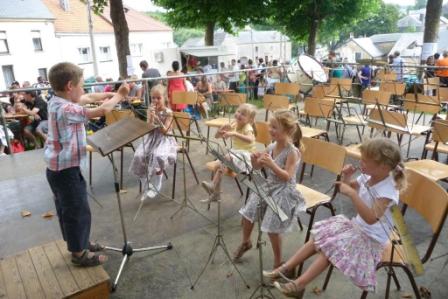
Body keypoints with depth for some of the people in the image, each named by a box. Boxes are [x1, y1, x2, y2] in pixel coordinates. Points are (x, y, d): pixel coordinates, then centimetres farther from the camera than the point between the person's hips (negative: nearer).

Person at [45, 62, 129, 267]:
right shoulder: (66, 109, -27)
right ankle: (79, 253, 20)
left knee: (67, 209, 22)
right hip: (66, 170, -10)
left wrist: (110, 94, 8)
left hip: (59, 168, 10)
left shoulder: (57, 101, 4)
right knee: (78, 211, 4)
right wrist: (119, 96, -11)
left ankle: (78, 243, 40)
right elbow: (102, 110, -28)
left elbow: (88, 98, 15)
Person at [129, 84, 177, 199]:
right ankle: (147, 185, -1)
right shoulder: (150, 110, 3)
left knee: (158, 156, -33)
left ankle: (155, 187, -12)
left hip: (164, 139, -4)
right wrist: (151, 117, -18)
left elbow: (165, 131, -16)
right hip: (151, 138, 4)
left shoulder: (168, 112, -8)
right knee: (139, 156, -19)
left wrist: (157, 118, -25)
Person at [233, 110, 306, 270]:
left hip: (283, 191, -7)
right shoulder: (271, 147, -1)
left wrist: (272, 164, -39)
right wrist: (255, 160, -16)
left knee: (272, 227, -9)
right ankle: (245, 242, 35)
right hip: (268, 186, 7)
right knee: (248, 211, 7)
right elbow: (257, 167, 6)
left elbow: (287, 177, -27)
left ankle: (278, 262, 14)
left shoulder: (293, 152, -19)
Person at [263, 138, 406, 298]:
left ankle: (299, 285, -15)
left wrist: (352, 194, -43)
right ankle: (285, 268, 1)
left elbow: (371, 218, -37)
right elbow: (349, 187, 13)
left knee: (332, 245, -21)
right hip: (357, 225, 8)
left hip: (370, 238, -8)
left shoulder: (388, 190, -28)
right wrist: (346, 177, -10)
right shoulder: (368, 176, -4)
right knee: (319, 235, -1)